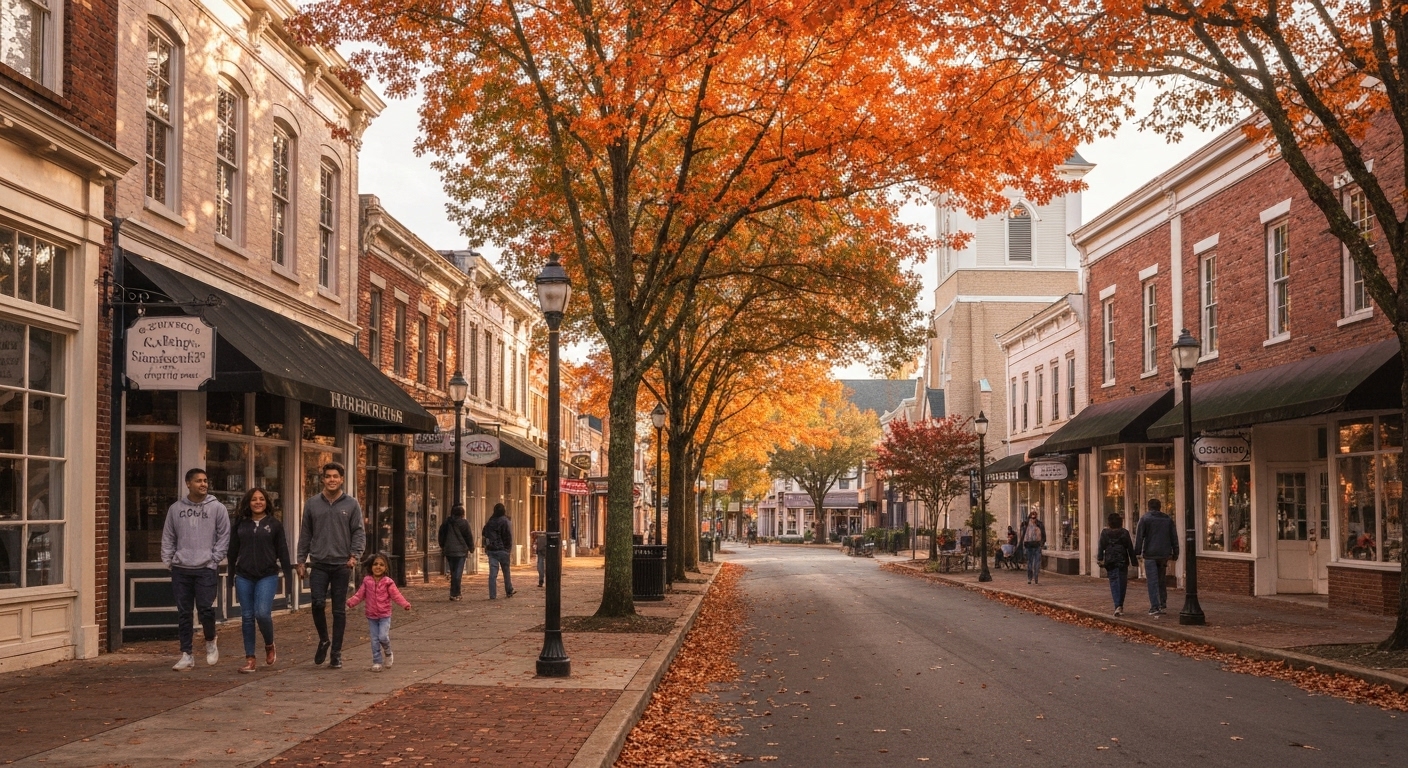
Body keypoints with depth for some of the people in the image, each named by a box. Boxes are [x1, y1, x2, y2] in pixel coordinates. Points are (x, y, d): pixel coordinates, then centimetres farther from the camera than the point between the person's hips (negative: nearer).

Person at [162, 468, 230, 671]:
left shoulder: (217, 508, 0)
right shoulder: (176, 508, 7)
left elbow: (224, 537, 0)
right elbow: (168, 538, 12)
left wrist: (214, 560, -6)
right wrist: (168, 560, 3)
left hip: (206, 569, -2)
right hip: (181, 570, 3)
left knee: (206, 608, -10)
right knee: (184, 613, 5)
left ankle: (210, 642, 18)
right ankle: (186, 655, 12)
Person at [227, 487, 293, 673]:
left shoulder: (274, 524, 3)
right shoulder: (240, 524, 9)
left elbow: (283, 552, 4)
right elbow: (233, 551, 13)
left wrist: (288, 575, 0)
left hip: (268, 576, -3)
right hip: (244, 577, 3)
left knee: (262, 612, -17)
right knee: (247, 617, 3)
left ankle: (270, 646, 10)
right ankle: (250, 659, 9)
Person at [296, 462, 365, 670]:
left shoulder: (351, 505, 3)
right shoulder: (312, 504, 7)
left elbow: (359, 533, 1)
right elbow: (305, 534, 10)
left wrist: (354, 555, -14)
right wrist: (301, 561, 6)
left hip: (342, 565, -1)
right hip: (319, 564, 1)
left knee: (339, 610, 3)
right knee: (318, 603, -12)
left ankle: (336, 653, 11)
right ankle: (323, 640, 13)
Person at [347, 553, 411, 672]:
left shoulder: (388, 582, -5)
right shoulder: (367, 581, 2)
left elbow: (396, 595, -8)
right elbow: (360, 595, 4)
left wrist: (405, 604, -22)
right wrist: (351, 602, -11)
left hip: (384, 615, -2)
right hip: (371, 616, 3)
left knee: (383, 636, -15)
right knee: (374, 640, 4)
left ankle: (388, 653, 14)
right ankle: (376, 662, 12)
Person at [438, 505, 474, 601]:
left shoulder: (446, 522, 7)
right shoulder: (464, 523, -8)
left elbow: (441, 534, 14)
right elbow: (468, 536, -4)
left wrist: (442, 546, 26)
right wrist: (471, 548, 11)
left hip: (448, 550, 5)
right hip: (460, 550, -5)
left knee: (453, 572, 14)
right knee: (458, 572, -3)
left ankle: (456, 593, 18)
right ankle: (454, 594, -7)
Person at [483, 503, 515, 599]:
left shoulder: (490, 522, 8)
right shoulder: (505, 521, -8)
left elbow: (483, 534, 10)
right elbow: (508, 536, -11)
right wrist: (509, 547, -1)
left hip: (491, 550, 4)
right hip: (502, 549, -4)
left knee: (493, 572, 0)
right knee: (506, 571, 11)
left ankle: (492, 595, -5)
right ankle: (509, 592, 20)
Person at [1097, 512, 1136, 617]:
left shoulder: (1105, 533, -1)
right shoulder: (1124, 532, -1)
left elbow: (1101, 547, -3)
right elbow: (1130, 548, 2)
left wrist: (1100, 559, 1)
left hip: (1110, 562, 0)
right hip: (1122, 561, 0)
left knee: (1114, 583, 2)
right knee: (1122, 583, 9)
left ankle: (1118, 606, -10)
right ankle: (1120, 605, 12)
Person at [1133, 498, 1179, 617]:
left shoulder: (1145, 519, -2)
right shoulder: (1168, 519, 11)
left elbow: (1139, 537, -7)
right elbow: (1174, 538, 13)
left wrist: (1137, 552, -5)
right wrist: (1175, 553, 18)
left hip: (1150, 554, -4)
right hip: (1164, 554, 4)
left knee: (1153, 581, -5)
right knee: (1161, 579, 18)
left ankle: (1155, 607, -11)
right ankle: (1163, 604, 18)